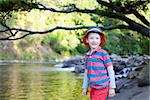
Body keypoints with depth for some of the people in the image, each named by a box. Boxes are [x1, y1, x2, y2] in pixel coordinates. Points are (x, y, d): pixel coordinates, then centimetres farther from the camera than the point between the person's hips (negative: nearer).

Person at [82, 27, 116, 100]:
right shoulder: (87, 56, 10)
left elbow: (110, 71, -6)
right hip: (92, 88, 6)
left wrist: (112, 87, -8)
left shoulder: (103, 53, -7)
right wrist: (85, 87, 17)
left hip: (102, 87, -6)